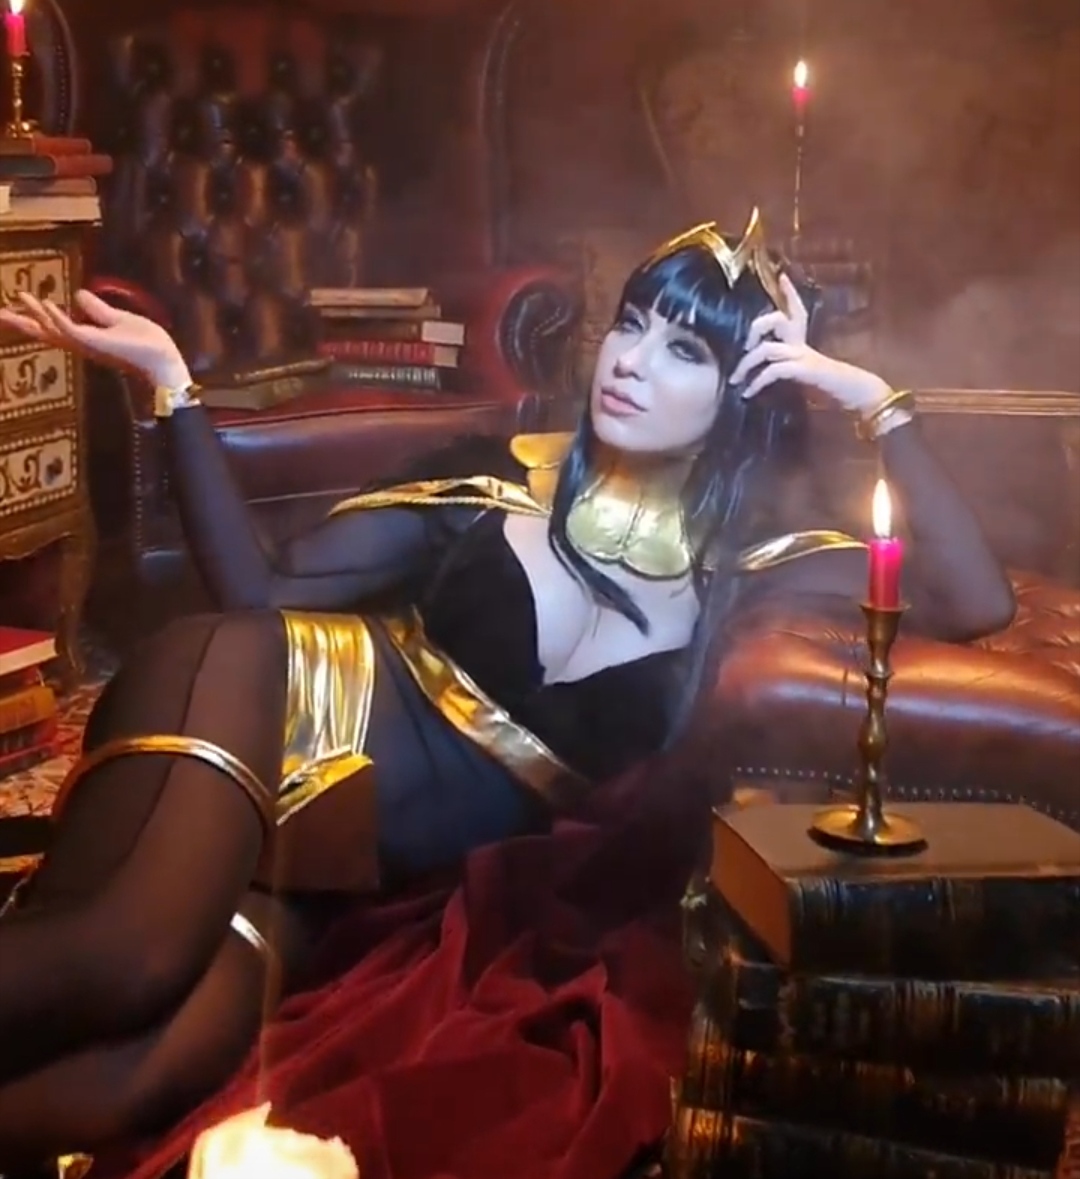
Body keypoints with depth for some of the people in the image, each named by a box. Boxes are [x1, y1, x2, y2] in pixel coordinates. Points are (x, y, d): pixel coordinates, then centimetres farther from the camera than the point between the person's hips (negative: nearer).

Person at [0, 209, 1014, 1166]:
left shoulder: (740, 570, 11)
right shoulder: (507, 479, 9)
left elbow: (977, 604, 1)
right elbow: (260, 594, 4)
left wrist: (873, 404, -2)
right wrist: (173, 382, -4)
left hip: (406, 861, 0)